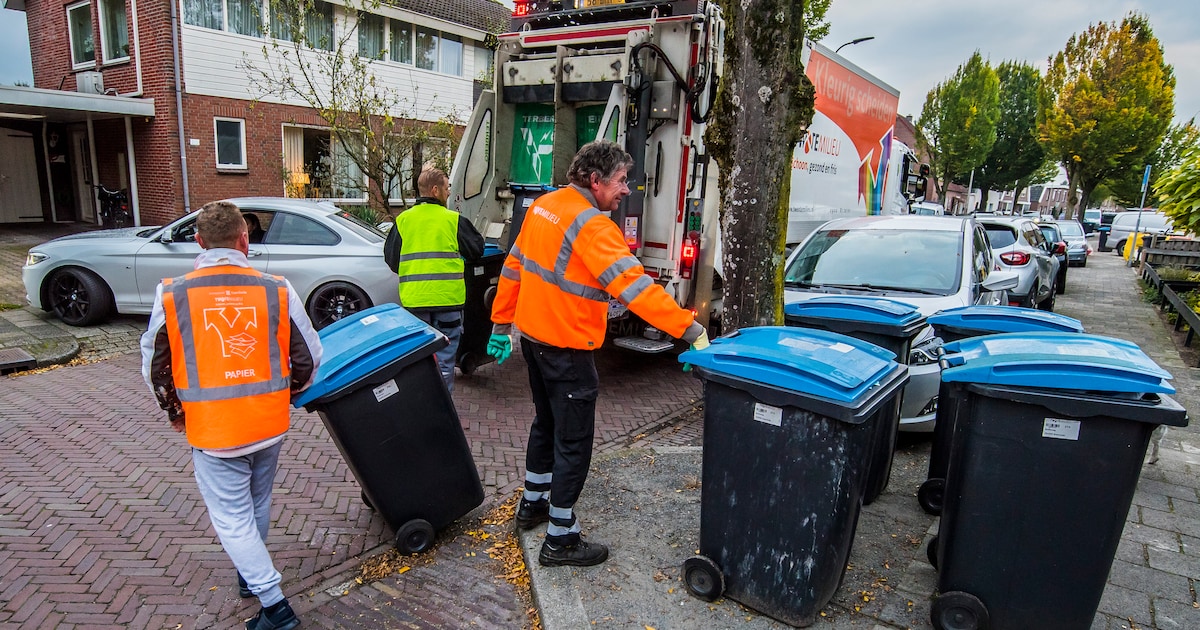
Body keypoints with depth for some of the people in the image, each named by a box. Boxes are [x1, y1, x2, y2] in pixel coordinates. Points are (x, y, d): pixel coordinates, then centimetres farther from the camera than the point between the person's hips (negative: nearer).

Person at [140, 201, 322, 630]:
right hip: (270, 425, 3)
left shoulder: (172, 296, -9)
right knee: (257, 505, 23)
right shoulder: (277, 291, -9)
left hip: (211, 431, -2)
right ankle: (252, 574, 45)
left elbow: (155, 367, 1)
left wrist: (174, 411, 18)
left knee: (232, 518, 10)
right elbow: (308, 358, -3)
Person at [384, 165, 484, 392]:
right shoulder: (454, 220, -5)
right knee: (444, 358, 6)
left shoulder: (403, 220, 3)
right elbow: (476, 251, 4)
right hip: (448, 299, -2)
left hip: (413, 301, 3)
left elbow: (390, 258, 8)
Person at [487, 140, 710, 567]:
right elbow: (632, 285, -29)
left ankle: (532, 504, 40)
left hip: (532, 335, 9)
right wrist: (689, 329, -29)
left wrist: (502, 323, 20)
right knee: (573, 441, 2)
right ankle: (560, 540, 13)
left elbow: (513, 267, 12)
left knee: (546, 423, 24)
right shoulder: (591, 225, -21)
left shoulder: (543, 206, 6)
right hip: (566, 347, -9)